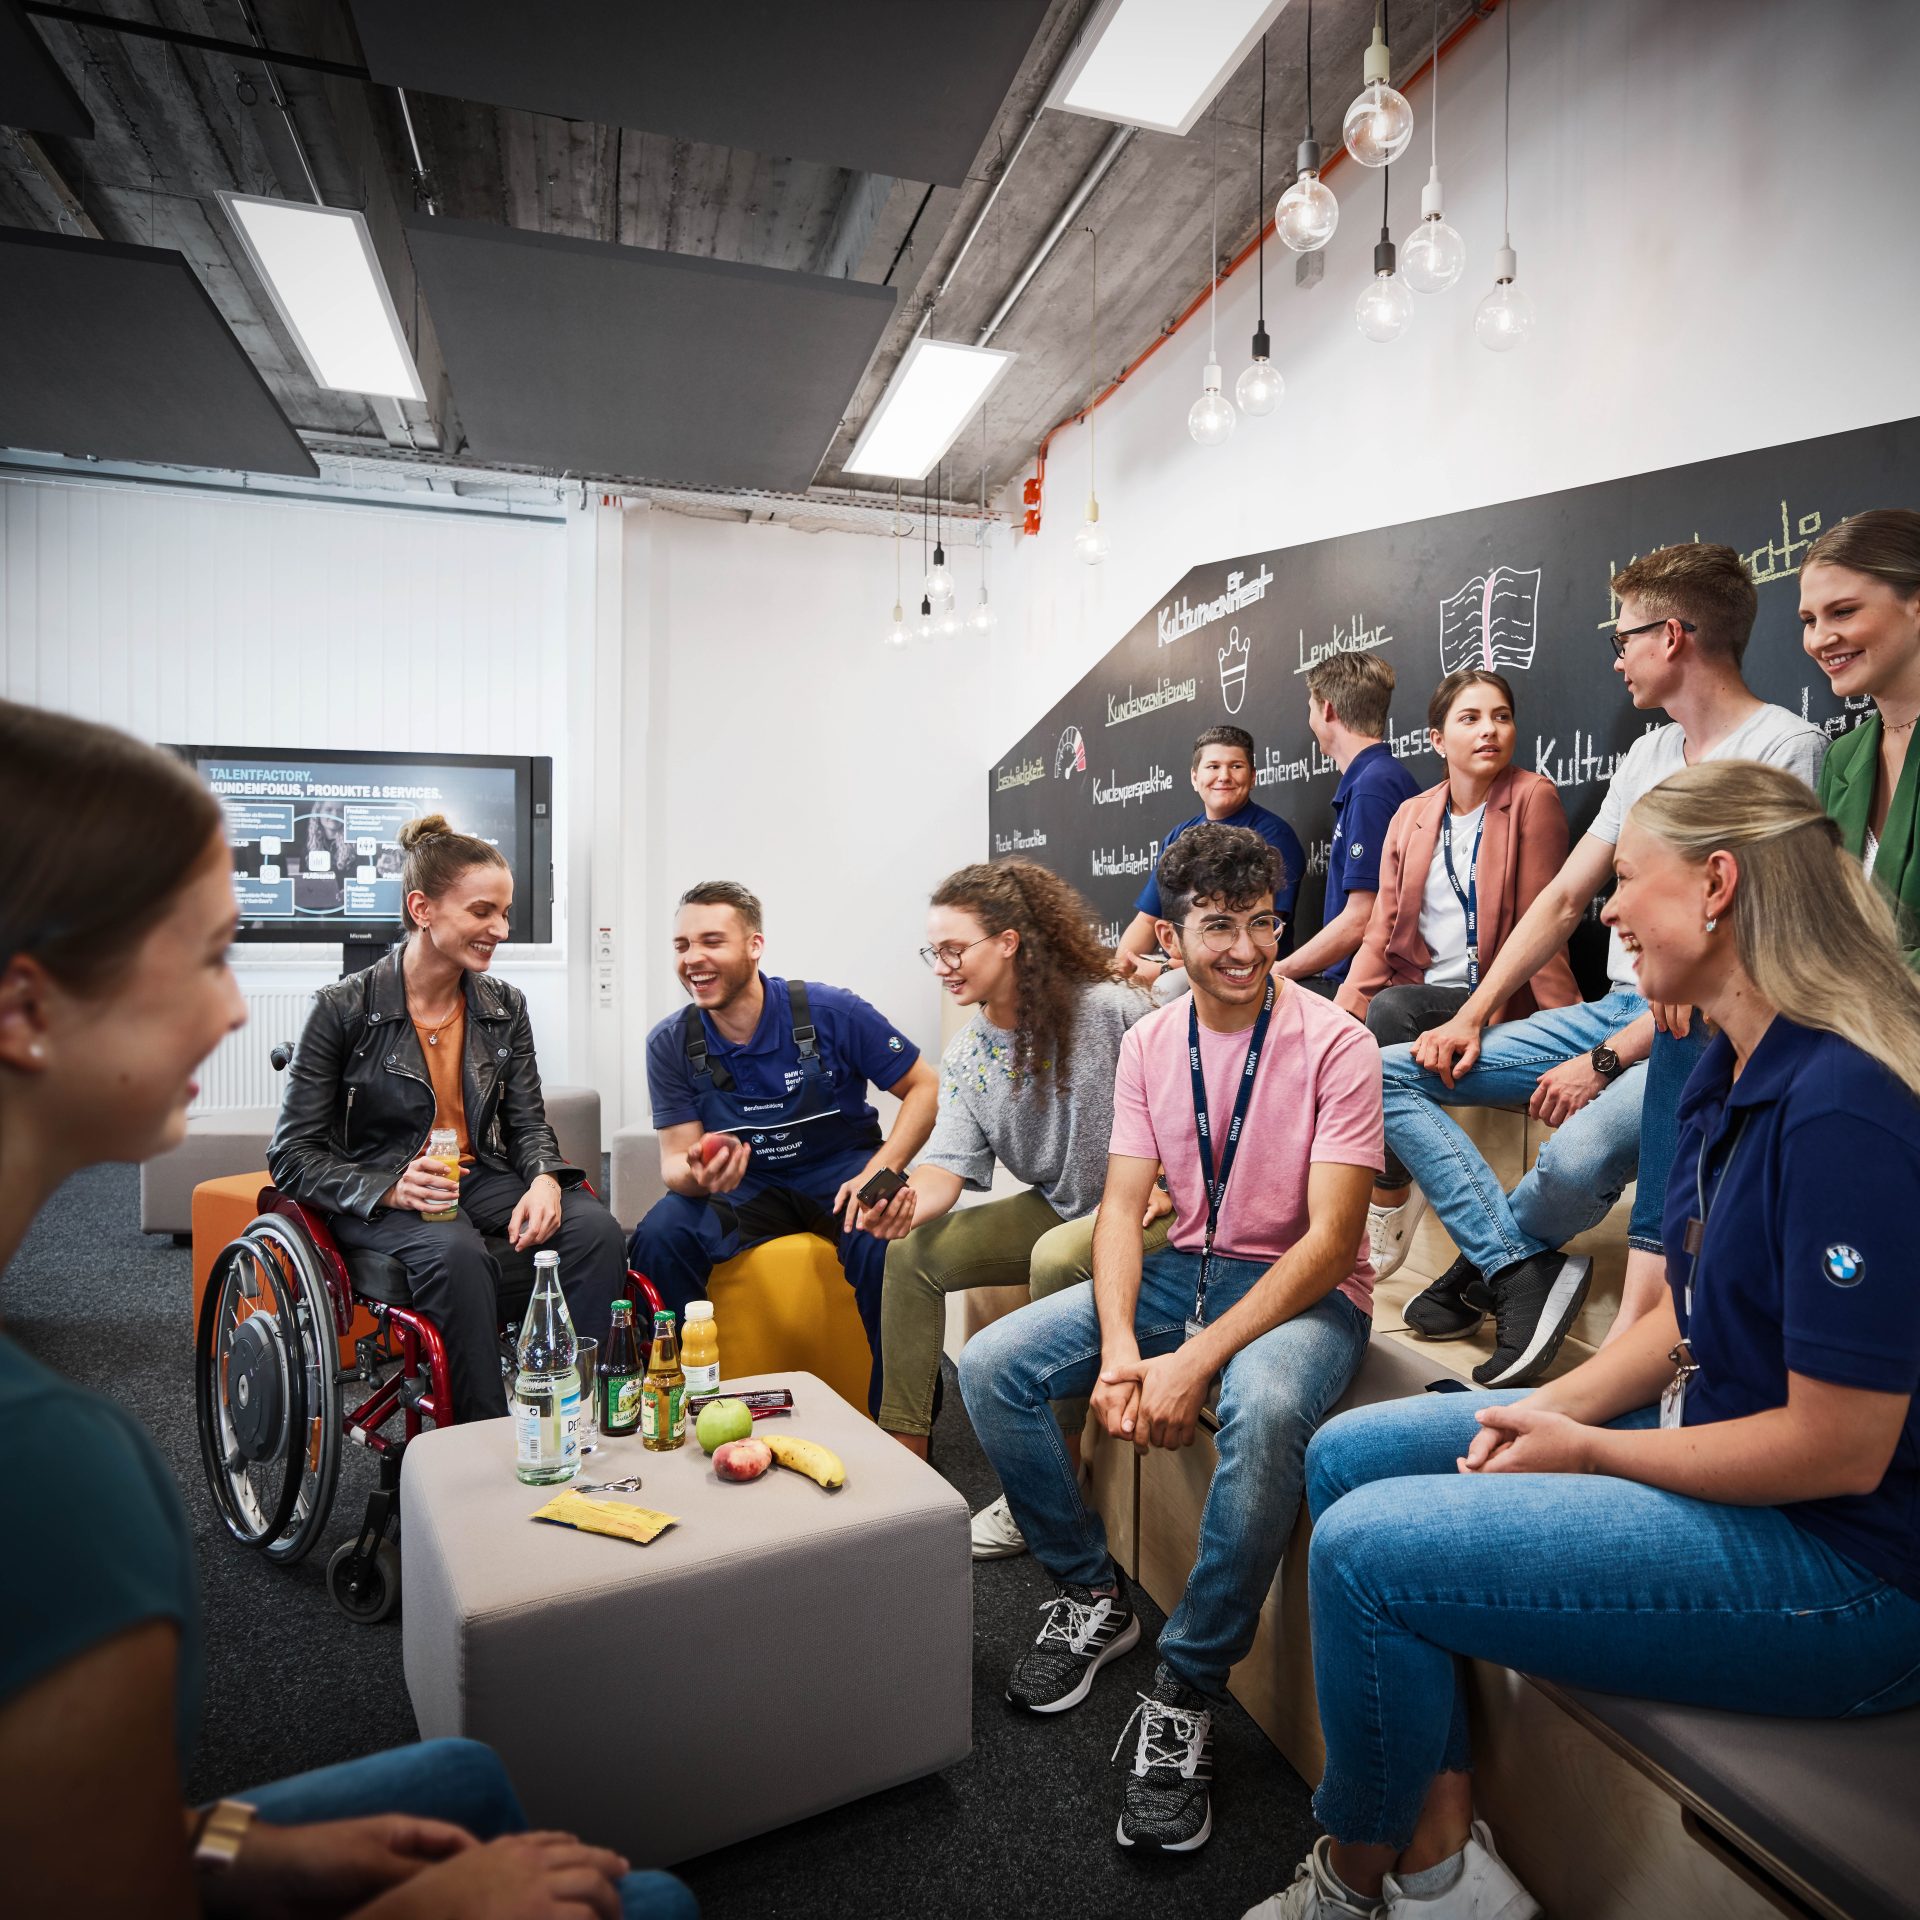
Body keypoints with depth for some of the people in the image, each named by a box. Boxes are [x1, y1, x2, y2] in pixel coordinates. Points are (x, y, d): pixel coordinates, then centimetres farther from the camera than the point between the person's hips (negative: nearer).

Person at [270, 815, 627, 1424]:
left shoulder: (505, 1007, 6)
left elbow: (528, 1123, 8)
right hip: (377, 1201, -4)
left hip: (481, 1179, 4)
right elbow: (292, 1155, -6)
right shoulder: (343, 1008, -8)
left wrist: (544, 1179, -16)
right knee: (457, 1252, -38)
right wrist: (388, 1189, -23)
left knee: (594, 1227, -26)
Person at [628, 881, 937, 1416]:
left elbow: (925, 1089, -10)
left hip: (842, 1172, -2)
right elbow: (675, 1161, -6)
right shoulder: (670, 1044, -7)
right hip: (744, 1185, 3)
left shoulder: (831, 1012, -17)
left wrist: (878, 1173, -23)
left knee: (884, 1245, -33)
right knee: (657, 1238, -23)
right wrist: (698, 1175, -31)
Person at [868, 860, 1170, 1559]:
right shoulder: (966, 1053, 0)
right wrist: (914, 1204, -30)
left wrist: (1170, 1187, -20)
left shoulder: (1109, 1009, -20)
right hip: (1056, 1208, 7)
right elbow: (951, 1159, -9)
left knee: (1056, 1257, -35)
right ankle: (903, 1444, 5)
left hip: (1144, 1212, -6)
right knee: (912, 1251, -5)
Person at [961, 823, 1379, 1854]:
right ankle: (1093, 1596, 13)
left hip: (1305, 1288, -5)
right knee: (990, 1366, -10)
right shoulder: (1150, 1043, 1)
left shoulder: (1335, 1043, -14)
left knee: (1263, 1407, -39)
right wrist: (1118, 1348, -21)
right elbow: (1122, 1205, -3)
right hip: (1181, 1267, 5)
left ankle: (1185, 1695, -16)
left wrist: (1198, 1358, -28)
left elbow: (1331, 1239, -20)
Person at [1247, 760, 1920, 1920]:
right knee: (1349, 1454, 6)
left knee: (1366, 1548, -17)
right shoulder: (1733, 1072, 4)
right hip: (1706, 1442, 10)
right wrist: (1552, 1407, -3)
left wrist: (1589, 1449, -13)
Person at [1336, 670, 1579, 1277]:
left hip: (1494, 1001, -4)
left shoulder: (1532, 798, -2)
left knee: (1389, 1012, -30)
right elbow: (1382, 930, 6)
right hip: (1417, 993, 4)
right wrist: (1341, 1016, -8)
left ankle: (1387, 1205, -17)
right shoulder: (1410, 816, 12)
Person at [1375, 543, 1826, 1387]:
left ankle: (1485, 1262, -1)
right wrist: (1470, 1018, 4)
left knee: (1580, 1154, -37)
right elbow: (1562, 900, 14)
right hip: (1616, 1007, 8)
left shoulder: (1784, 746, -10)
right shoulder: (1647, 754, 15)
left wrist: (1607, 1062, -19)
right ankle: (1523, 1268, -10)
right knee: (1388, 1074, -3)